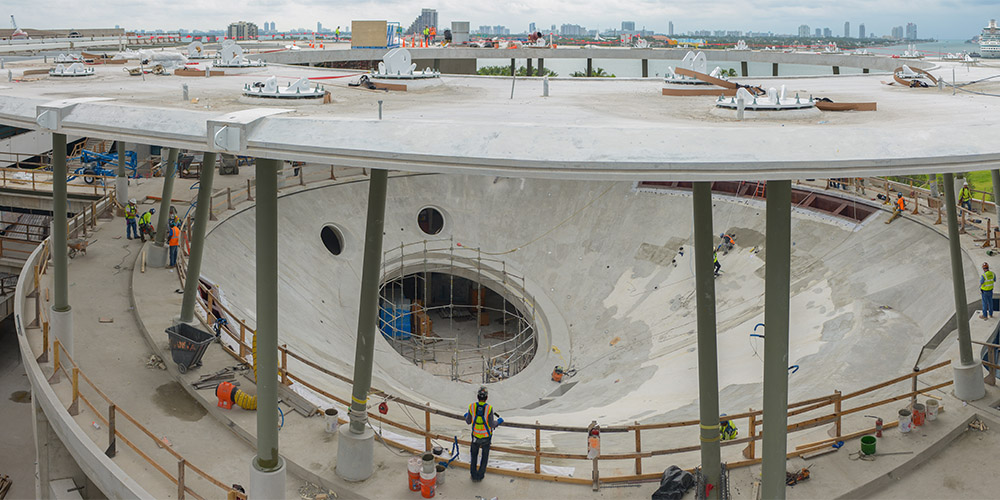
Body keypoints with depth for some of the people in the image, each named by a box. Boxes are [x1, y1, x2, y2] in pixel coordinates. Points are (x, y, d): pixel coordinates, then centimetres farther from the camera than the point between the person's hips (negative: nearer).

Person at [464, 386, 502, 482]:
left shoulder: (472, 406, -15)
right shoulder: (489, 408, -22)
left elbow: (468, 421, -2)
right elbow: (491, 425, -17)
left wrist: (466, 416, 20)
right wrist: (499, 421, 3)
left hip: (475, 436, 2)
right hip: (486, 436, -2)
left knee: (474, 454, 23)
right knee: (485, 456, 19)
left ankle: (474, 475, 29)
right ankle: (480, 476, 26)